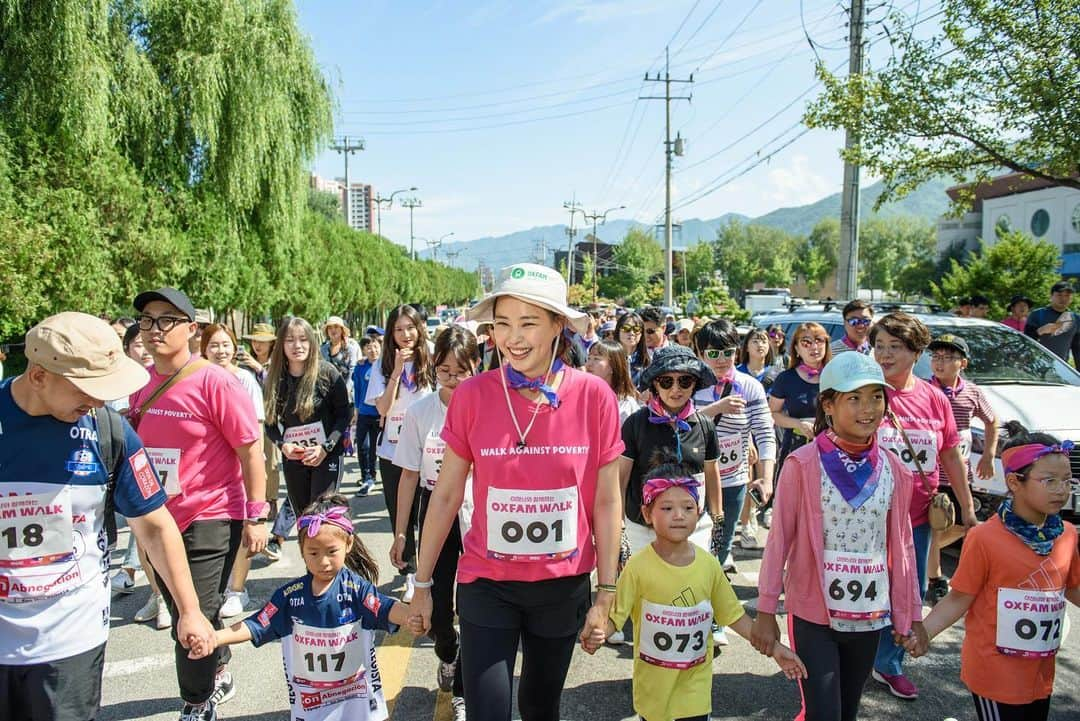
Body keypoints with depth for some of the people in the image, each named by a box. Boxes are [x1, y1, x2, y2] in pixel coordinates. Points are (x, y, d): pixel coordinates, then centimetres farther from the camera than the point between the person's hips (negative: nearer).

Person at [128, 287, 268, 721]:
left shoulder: (215, 382, -16)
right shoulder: (140, 383, 3)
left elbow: (251, 449, -14)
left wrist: (256, 517, -15)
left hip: (209, 520, -7)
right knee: (182, 614, 22)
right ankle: (219, 677, 45)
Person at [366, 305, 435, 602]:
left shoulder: (430, 365, -1)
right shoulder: (383, 367, 2)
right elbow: (382, 408, -9)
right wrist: (397, 371, -15)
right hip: (392, 454, 1)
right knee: (400, 517, 9)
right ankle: (410, 573, 22)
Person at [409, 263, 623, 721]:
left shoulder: (594, 396, -11)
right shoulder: (472, 395, -11)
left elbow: (607, 502, -4)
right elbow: (446, 495, -3)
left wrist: (606, 592, -1)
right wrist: (422, 583, 2)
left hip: (564, 585, 1)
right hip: (487, 585, -1)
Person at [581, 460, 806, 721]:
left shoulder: (708, 564, -6)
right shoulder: (638, 566, -16)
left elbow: (733, 614, 4)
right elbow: (615, 614, -15)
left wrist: (773, 647, 2)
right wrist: (597, 634, -35)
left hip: (696, 683, 2)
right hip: (653, 684, -2)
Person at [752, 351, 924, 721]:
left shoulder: (893, 470, 1)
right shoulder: (803, 464, -12)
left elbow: (902, 545, 8)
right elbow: (779, 539, -9)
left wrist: (910, 612, 10)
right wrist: (765, 611, -8)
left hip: (869, 615, 4)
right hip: (814, 613, -4)